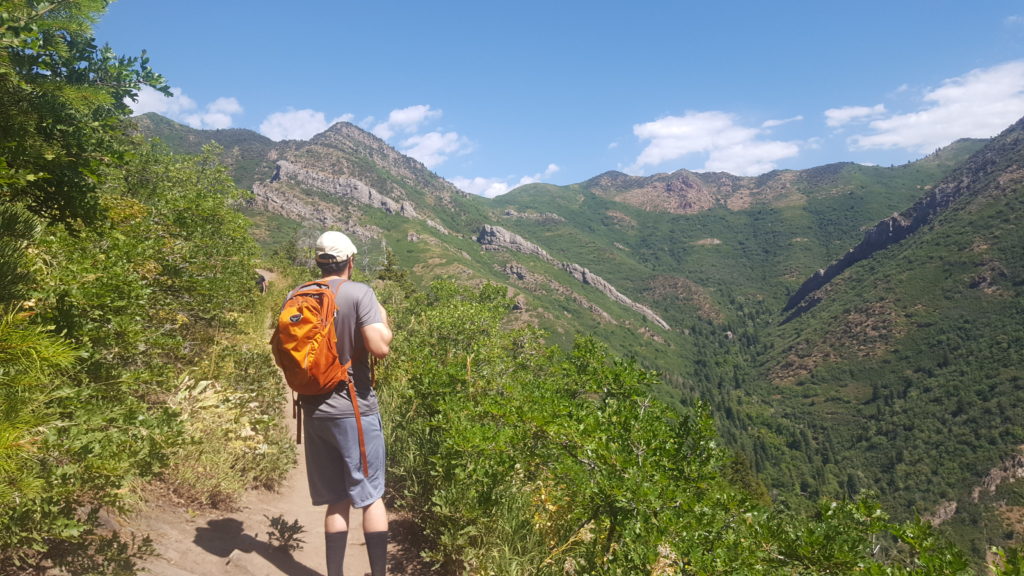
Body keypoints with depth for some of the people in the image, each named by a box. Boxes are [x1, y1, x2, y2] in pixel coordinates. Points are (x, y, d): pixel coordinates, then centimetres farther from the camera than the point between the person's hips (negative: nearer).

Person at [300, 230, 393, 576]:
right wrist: (383, 320, 0)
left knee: (337, 500, 15)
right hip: (355, 410, -5)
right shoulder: (360, 294, -11)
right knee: (370, 497, 7)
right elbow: (379, 347, -19)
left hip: (314, 411, 5)